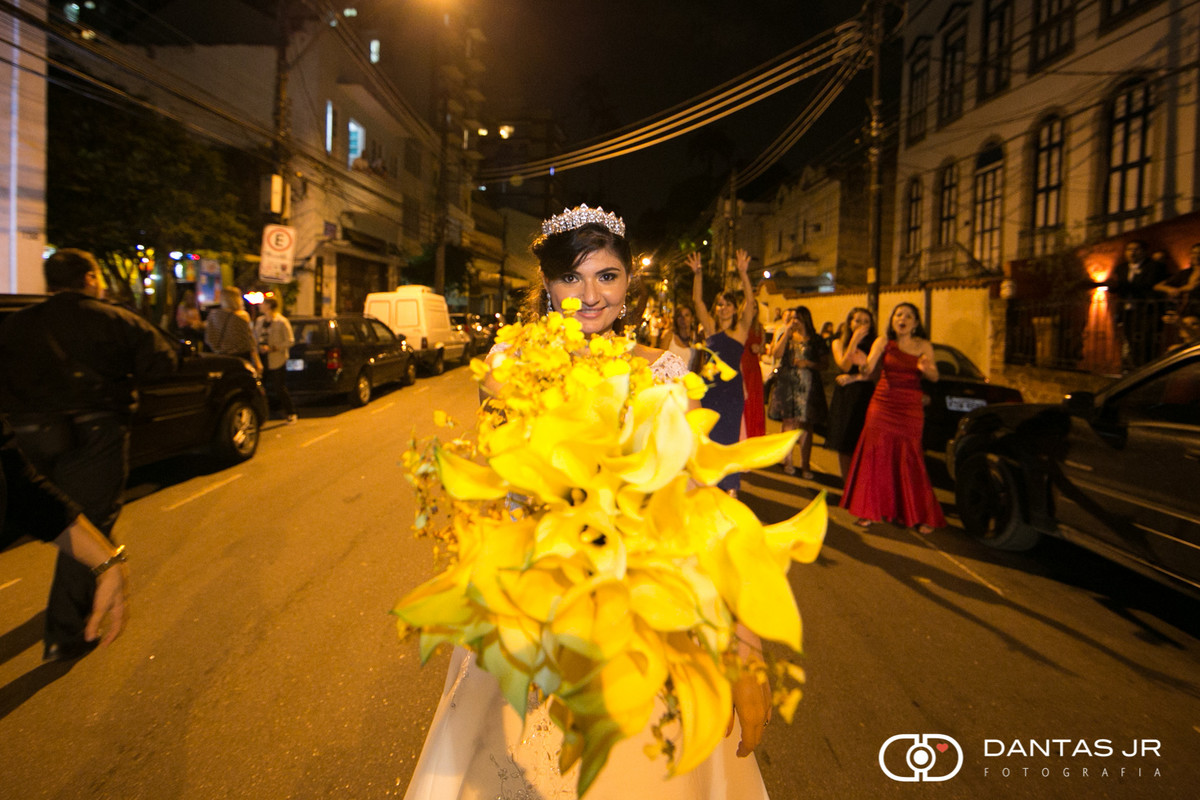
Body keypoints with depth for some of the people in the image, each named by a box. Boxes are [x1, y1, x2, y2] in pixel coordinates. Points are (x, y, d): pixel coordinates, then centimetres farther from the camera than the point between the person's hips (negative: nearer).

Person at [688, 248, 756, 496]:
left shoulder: (741, 328, 2)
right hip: (708, 386, 4)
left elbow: (750, 302, -11)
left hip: (731, 388, -4)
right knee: (708, 435, 7)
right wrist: (697, 273, -5)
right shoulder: (710, 327, 11)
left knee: (729, 434, -1)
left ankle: (731, 485, 7)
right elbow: (697, 300, 5)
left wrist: (743, 273, -20)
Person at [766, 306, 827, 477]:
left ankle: (805, 465, 4)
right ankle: (787, 460, 14)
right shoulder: (785, 335, 11)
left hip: (808, 386, -1)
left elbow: (823, 364, 6)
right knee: (788, 421, 1)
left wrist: (809, 363, -12)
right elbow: (777, 352, -7)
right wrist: (787, 333, -9)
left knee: (806, 425, -2)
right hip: (787, 383, 1)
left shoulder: (816, 340, 6)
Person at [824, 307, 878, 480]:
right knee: (844, 446, 4)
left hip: (866, 396, -1)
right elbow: (844, 366, -8)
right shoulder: (839, 343, 9)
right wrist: (854, 341, -12)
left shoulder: (874, 345, 5)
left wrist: (853, 378, -11)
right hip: (844, 397, 1)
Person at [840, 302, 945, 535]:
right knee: (876, 458, 2)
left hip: (910, 410, -1)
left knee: (909, 462, -1)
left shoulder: (924, 346, 3)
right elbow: (868, 371, -8)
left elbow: (935, 377, -3)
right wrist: (863, 363, -30)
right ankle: (870, 510, 12)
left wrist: (925, 369, -25)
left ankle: (920, 515, 11)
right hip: (882, 405, 1)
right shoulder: (883, 342, 2)